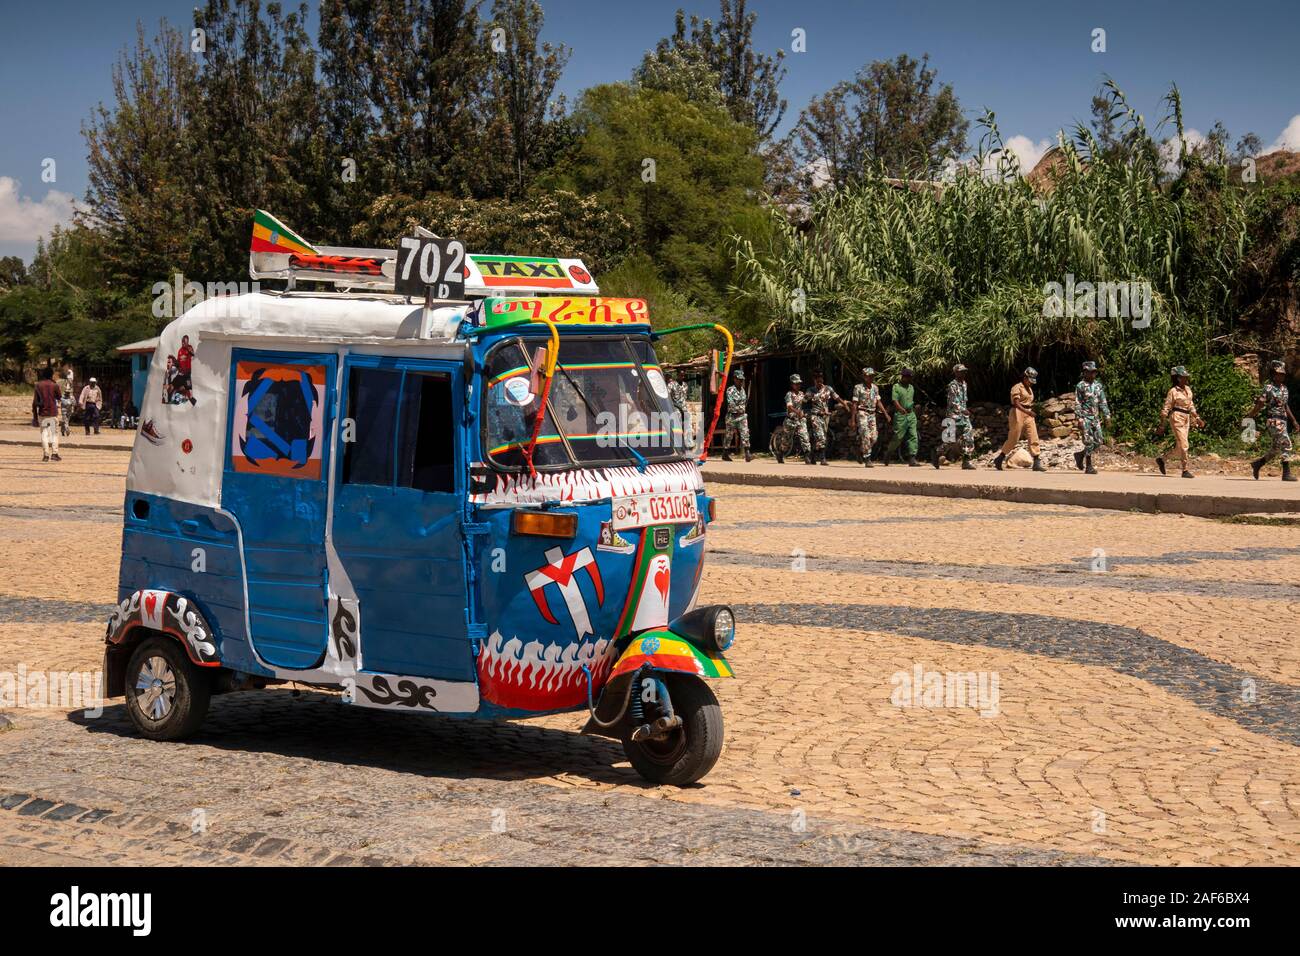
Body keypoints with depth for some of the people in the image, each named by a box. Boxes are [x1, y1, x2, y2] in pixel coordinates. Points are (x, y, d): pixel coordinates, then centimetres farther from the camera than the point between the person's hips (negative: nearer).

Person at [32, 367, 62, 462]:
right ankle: (54, 453, -3)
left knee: (44, 434, 4)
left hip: (42, 413, 1)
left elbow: (35, 401, 0)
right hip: (53, 413, -1)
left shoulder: (38, 385, 1)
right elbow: (59, 396, 12)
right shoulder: (54, 385, -4)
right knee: (54, 433, 5)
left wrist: (35, 414, 8)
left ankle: (46, 455, -1)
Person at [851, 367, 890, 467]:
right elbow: (855, 404, -5)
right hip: (862, 413, -6)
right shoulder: (858, 387, -4)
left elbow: (878, 402, 15)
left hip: (872, 414, 6)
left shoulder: (875, 388, 12)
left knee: (873, 437, 0)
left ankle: (862, 453, 22)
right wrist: (853, 419, -8)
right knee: (866, 436, -14)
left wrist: (886, 414, 8)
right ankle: (867, 459, -12)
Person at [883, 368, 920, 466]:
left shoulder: (911, 387, 17)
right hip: (900, 415, -6)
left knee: (913, 436, -5)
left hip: (911, 414, 6)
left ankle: (912, 458, -8)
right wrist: (902, 409, -33)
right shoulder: (896, 387, -5)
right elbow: (895, 401, -18)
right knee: (898, 437, -3)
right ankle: (888, 453, 21)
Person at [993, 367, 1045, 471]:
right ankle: (999, 460, 12)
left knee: (1034, 438, -2)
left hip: (1028, 415, 8)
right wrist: (1026, 411, -35)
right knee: (1013, 439, -2)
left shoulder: (1029, 389, 17)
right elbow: (1016, 403, -22)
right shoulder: (1017, 388, -10)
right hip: (1018, 413, -8)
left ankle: (1037, 463, -4)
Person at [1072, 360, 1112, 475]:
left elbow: (1103, 403, 15)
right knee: (1089, 442, -9)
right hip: (1085, 418, -6)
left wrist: (1107, 417, 7)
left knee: (1098, 442, 3)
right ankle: (1089, 467, 0)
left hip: (1096, 418, 6)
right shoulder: (1080, 386, -5)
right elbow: (1077, 404, -8)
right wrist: (1079, 419, -16)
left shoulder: (1099, 386, 12)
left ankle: (1080, 455, 21)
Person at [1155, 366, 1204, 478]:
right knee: (1183, 445, -9)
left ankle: (1161, 458, 30)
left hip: (1186, 419, 8)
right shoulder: (1173, 391, -9)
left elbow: (1191, 405, 22)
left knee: (1179, 445, 12)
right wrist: (1162, 427, -10)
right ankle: (1185, 471, -5)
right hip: (1177, 418, -8)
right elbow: (1166, 409, -9)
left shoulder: (1187, 389, 12)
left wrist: (1197, 418, 13)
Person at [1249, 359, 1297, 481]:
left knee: (1277, 448, 12)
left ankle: (1257, 464, 27)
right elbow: (1259, 406, -8)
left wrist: (1294, 421, 19)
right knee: (1286, 443, -15)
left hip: (1283, 420, 8)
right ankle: (1286, 473, -15)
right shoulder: (1268, 389, -8)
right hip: (1273, 420, -8)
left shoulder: (1284, 389, 15)